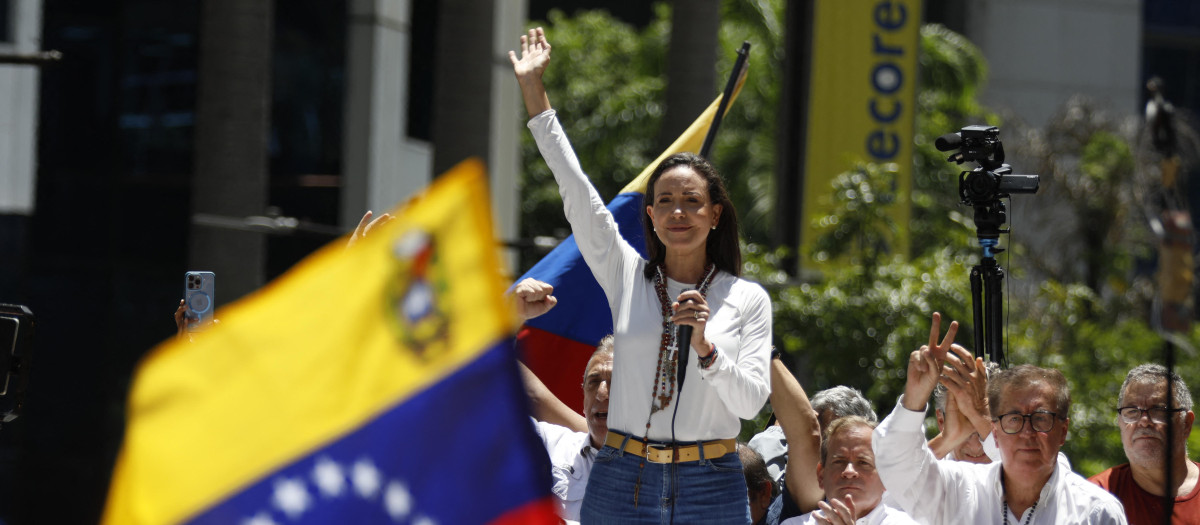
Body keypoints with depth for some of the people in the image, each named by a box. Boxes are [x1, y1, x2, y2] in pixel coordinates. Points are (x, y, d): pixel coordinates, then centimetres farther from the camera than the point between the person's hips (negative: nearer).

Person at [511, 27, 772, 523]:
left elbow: (750, 401, -4)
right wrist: (532, 87, 2)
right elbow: (575, 190, 4)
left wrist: (705, 346, -21)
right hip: (621, 482, 1)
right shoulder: (627, 277, 6)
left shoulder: (748, 299, 3)